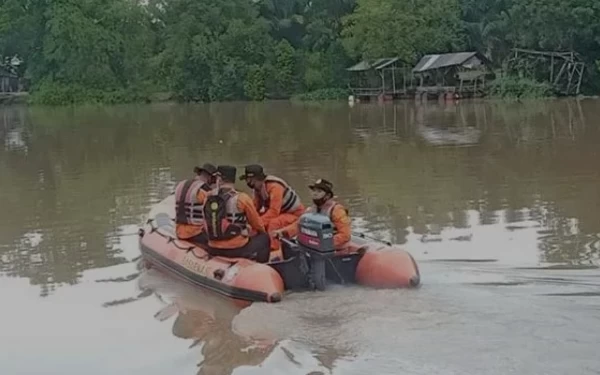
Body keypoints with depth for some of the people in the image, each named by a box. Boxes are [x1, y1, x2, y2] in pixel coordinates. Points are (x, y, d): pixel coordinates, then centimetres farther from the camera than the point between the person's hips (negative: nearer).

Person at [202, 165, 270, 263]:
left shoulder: (207, 198, -1)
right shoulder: (241, 198, -13)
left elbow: (207, 224, 11)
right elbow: (258, 225, 0)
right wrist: (261, 231, 22)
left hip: (213, 250, 5)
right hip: (237, 249, -5)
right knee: (263, 238, 18)